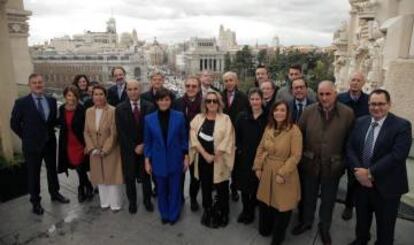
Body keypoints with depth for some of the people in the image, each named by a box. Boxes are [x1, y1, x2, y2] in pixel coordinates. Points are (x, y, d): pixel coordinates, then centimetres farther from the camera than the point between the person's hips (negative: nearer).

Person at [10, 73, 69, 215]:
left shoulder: (52, 101, 1)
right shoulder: (21, 102, -10)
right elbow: (14, 123, -4)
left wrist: (50, 131, 3)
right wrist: (26, 137, -3)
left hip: (50, 142, 4)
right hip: (32, 144, -3)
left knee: (52, 170, 18)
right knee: (33, 174, 10)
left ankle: (54, 194, 37)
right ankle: (35, 201, 26)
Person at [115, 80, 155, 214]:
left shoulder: (149, 107, -6)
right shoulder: (120, 108, -6)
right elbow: (121, 132, -8)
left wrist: (143, 145, -12)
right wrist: (134, 147, -12)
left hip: (145, 147, 0)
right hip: (128, 149, 0)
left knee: (146, 175, 15)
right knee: (130, 177, 11)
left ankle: (147, 200, 34)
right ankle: (132, 201, 31)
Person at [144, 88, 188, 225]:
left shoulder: (179, 116, -7)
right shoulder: (149, 119, -4)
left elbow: (184, 138, -1)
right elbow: (147, 141, 2)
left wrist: (186, 157, -2)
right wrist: (147, 161, 1)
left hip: (175, 160, -1)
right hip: (158, 161, 1)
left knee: (175, 189, 11)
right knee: (161, 190, 15)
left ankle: (173, 215, 32)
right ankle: (164, 215, 36)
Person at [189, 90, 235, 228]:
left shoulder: (225, 119, -5)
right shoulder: (198, 118, 2)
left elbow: (227, 141, -11)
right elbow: (194, 138, -6)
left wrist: (214, 156, -13)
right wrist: (205, 154, -14)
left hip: (220, 161, -2)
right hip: (202, 159, 3)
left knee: (221, 188, 8)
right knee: (205, 187, 15)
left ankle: (222, 213, 28)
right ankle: (207, 212, 35)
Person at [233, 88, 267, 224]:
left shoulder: (267, 117, -7)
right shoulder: (242, 116, 1)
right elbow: (237, 136, 4)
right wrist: (239, 149, -4)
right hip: (244, 157, 2)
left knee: (255, 186, 11)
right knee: (244, 185, 11)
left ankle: (251, 211, 30)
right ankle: (245, 209, 31)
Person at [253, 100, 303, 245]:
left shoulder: (294, 130, -15)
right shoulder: (268, 128, 3)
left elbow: (296, 155, -18)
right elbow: (261, 148, 9)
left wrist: (282, 173, -19)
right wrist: (257, 167, 3)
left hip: (284, 174, -5)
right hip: (267, 173, 5)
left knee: (282, 206, 10)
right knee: (265, 204, 16)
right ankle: (265, 230, 43)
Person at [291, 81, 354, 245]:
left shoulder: (347, 113, -12)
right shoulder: (308, 111, -8)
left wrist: (345, 161, -5)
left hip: (333, 166, -1)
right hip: (310, 163, 1)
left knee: (328, 199, 18)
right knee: (308, 195, 20)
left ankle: (324, 227, 42)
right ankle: (306, 221, 45)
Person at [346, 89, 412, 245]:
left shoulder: (402, 125, -12)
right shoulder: (360, 122, 2)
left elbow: (397, 155, -22)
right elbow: (350, 148, -1)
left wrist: (370, 173, -23)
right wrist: (358, 171, -16)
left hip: (386, 186, -4)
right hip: (361, 181, 4)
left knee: (385, 226, 15)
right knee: (362, 219, 24)